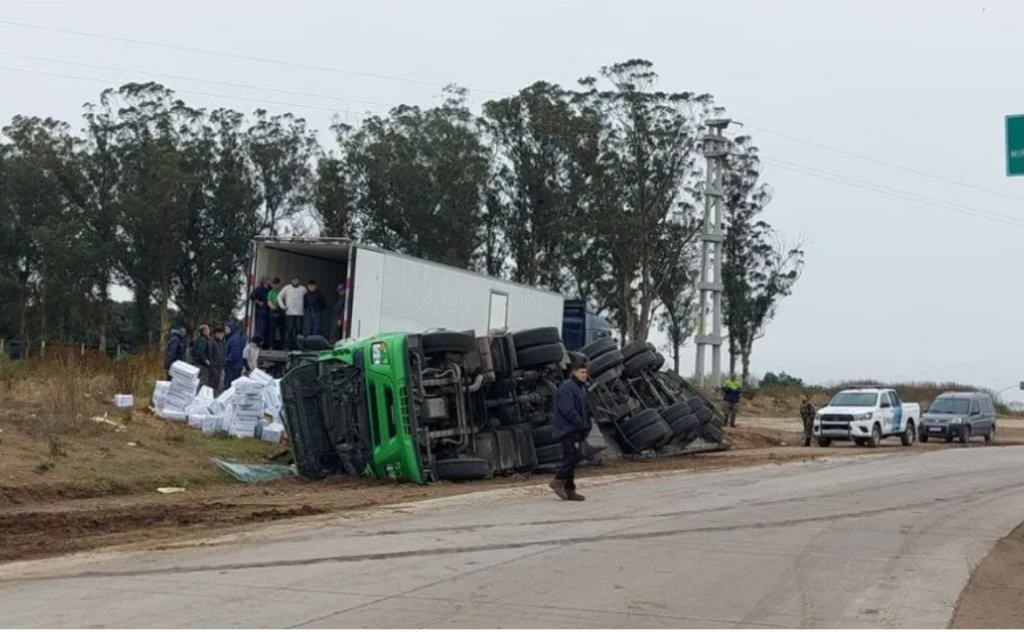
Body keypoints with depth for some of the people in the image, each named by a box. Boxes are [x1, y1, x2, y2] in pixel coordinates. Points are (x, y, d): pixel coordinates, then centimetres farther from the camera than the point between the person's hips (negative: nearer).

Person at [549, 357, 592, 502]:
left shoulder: (581, 387, 17)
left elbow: (585, 408, 24)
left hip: (576, 430, 10)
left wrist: (587, 424, 9)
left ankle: (569, 490, 12)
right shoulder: (567, 388, -14)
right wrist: (582, 424, -17)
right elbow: (567, 410, -21)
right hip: (568, 429, -10)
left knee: (570, 457, 9)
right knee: (575, 455, -16)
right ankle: (558, 481, -8)